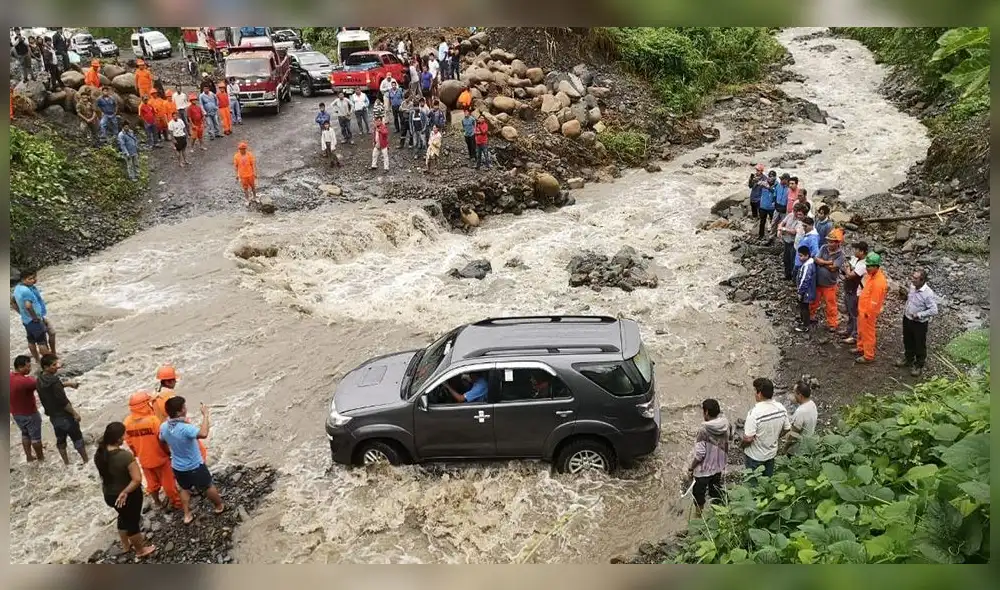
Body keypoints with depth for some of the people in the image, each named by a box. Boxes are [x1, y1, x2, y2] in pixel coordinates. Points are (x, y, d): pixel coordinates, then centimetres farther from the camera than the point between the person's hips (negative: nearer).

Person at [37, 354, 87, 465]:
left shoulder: (40, 380, -2)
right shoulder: (54, 381, -28)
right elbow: (63, 402, -26)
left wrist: (67, 383, 16)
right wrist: (75, 413, -15)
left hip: (53, 416, 8)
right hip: (64, 416, -8)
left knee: (60, 440, 21)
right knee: (78, 439, 8)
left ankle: (66, 463, 33)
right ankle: (86, 461, 20)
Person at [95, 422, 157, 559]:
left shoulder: (99, 454, -11)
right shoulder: (125, 456, -33)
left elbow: (104, 473, 4)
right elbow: (137, 479, -32)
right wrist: (125, 492, -20)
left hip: (109, 495, 6)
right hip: (129, 496, -6)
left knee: (123, 517, 30)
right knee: (133, 521, 16)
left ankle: (125, 545, 50)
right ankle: (140, 550, 36)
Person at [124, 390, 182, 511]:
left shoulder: (127, 422, -11)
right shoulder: (153, 420, -27)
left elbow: (129, 442, 0)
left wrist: (138, 454, 16)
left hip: (144, 460, 4)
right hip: (160, 457, -4)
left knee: (152, 483, 23)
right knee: (168, 482, 14)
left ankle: (158, 503, 39)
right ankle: (176, 502, 29)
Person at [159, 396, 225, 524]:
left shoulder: (163, 427, -14)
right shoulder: (185, 428, -38)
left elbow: (162, 441, 7)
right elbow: (203, 434, -55)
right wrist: (205, 415, -46)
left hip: (177, 467, 6)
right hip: (195, 467, -5)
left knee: (185, 489, 29)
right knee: (208, 486, 19)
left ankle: (187, 515, 34)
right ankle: (219, 506, 40)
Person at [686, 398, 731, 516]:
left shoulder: (704, 431, -31)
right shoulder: (726, 425, -13)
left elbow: (699, 454, -26)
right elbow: (730, 436, 10)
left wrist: (690, 468, -12)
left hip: (703, 469, -6)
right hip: (718, 466, 6)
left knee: (699, 493, 16)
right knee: (716, 491, 27)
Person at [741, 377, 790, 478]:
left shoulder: (754, 413, -33)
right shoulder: (781, 408, -13)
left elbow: (748, 438, -30)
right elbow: (787, 429, 2)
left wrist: (743, 445, -9)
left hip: (755, 456, -5)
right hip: (771, 453, 5)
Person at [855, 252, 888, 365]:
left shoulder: (878, 281, -32)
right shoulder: (871, 274, -2)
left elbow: (874, 301, -27)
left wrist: (867, 314, -18)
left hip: (868, 312, -9)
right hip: (862, 309, 9)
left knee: (868, 334, 7)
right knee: (861, 331, 25)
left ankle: (868, 356, 21)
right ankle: (861, 349, 44)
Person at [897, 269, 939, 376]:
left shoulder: (928, 294, -28)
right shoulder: (912, 286, -6)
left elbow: (934, 311, -27)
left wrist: (919, 315, -27)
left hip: (919, 323, -7)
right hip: (907, 319, 7)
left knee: (919, 345, 12)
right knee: (907, 341, 25)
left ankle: (919, 365, 31)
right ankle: (908, 359, 46)